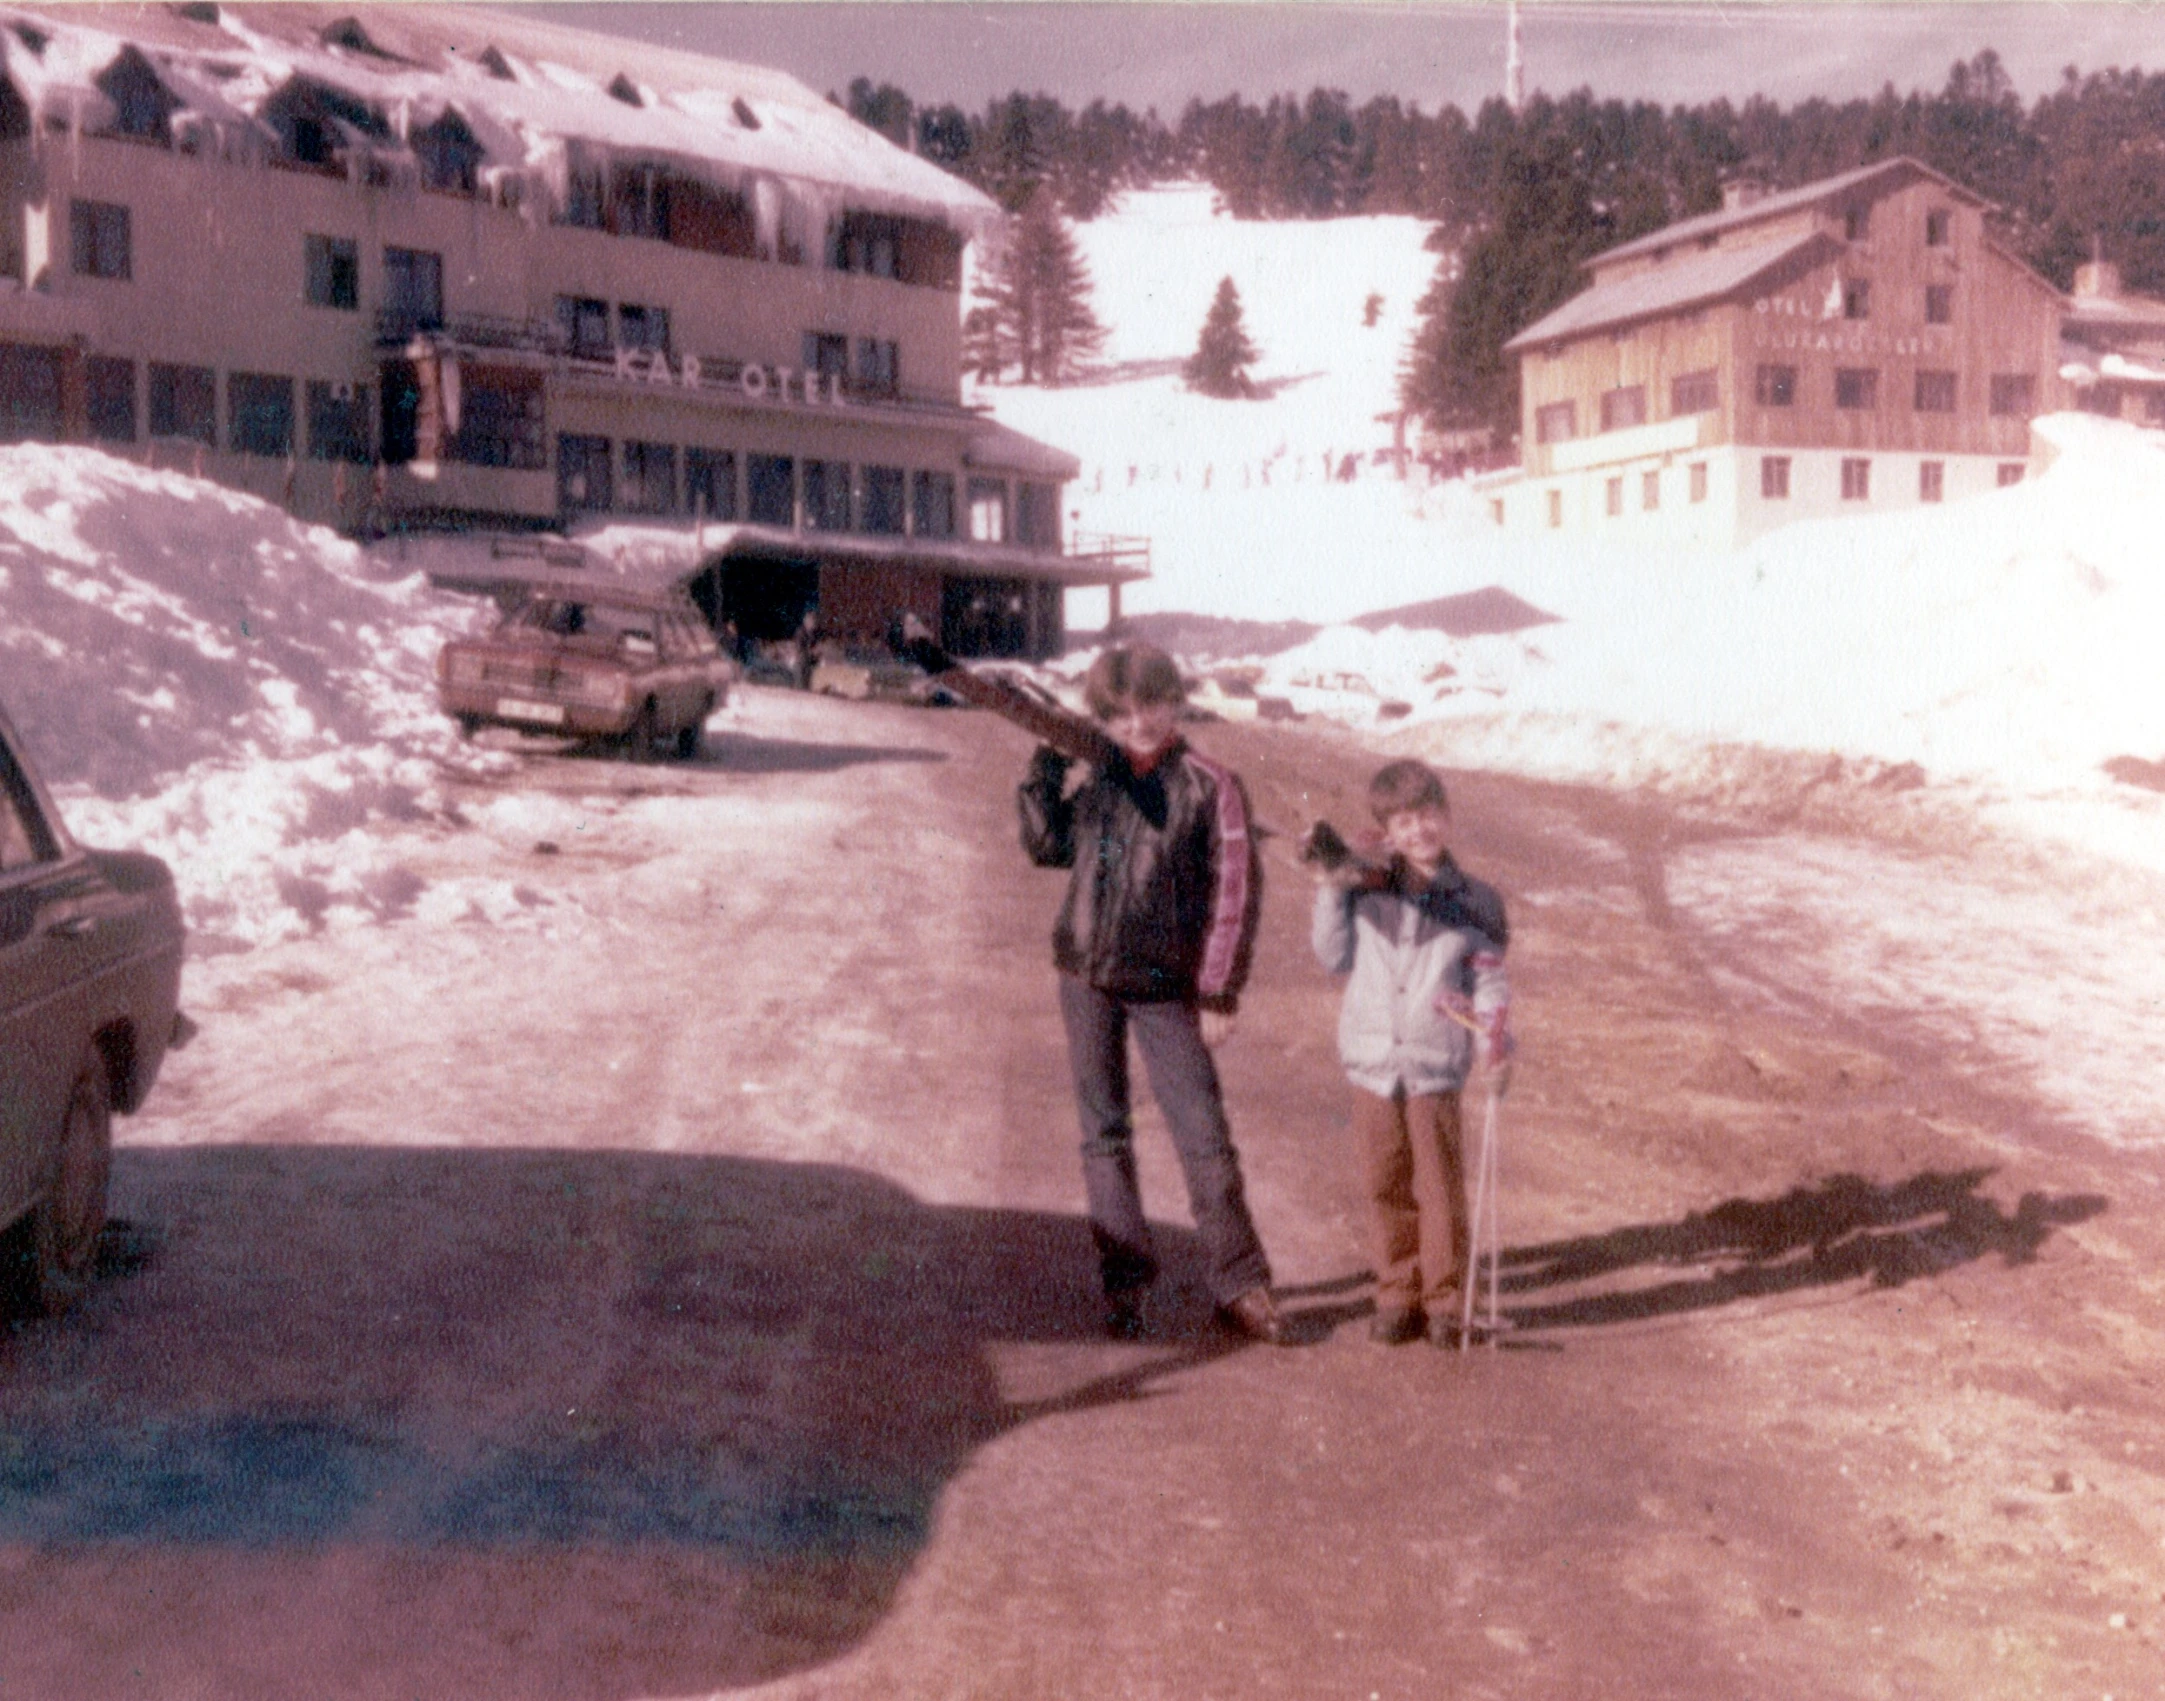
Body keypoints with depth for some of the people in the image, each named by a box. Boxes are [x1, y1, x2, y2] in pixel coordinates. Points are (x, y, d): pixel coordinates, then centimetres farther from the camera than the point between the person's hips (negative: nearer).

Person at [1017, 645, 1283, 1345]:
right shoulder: (1102, 780, 7)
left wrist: (1219, 992, -11)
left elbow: (1236, 890, -9)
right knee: (1103, 1133, 9)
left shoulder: (1208, 786, -8)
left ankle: (1239, 1286, 6)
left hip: (1163, 987, -5)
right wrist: (1046, 769, 4)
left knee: (1205, 1136, -3)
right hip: (1086, 977, 5)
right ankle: (1123, 1280, 18)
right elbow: (1047, 846, 17)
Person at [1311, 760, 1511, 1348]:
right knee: (1386, 1185, 8)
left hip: (1436, 1063, -2)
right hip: (1372, 1058, 2)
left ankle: (1445, 1299, 14)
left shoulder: (1472, 903, 3)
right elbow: (1335, 958, 9)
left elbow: (1490, 979, 5)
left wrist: (1493, 1034, -12)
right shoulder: (1366, 891, 5)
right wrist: (1331, 897, -2)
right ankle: (1397, 1294, 19)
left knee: (1440, 1185, 2)